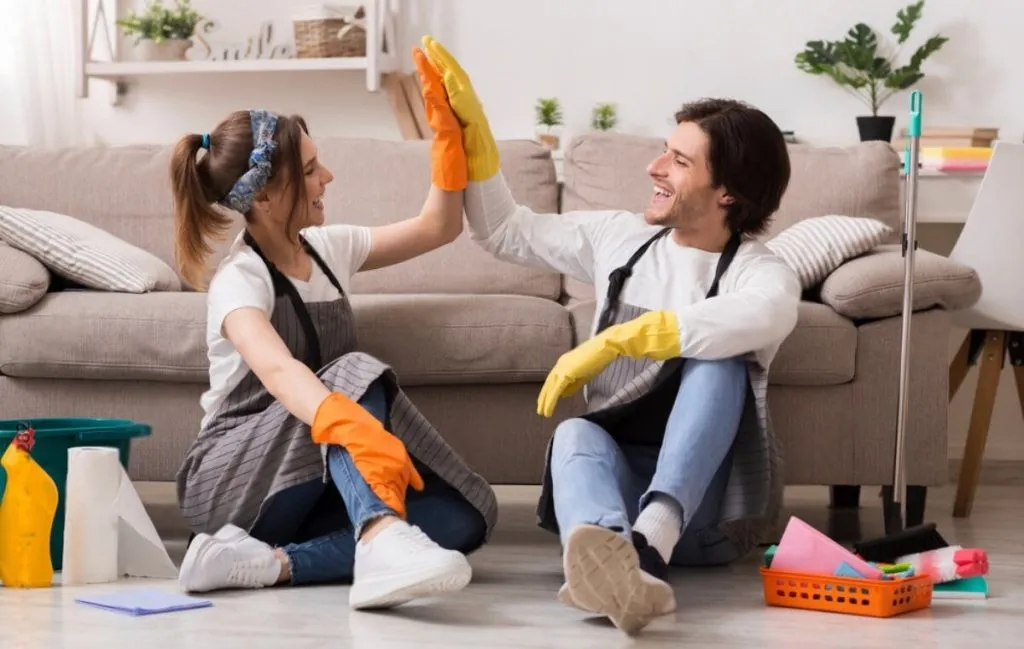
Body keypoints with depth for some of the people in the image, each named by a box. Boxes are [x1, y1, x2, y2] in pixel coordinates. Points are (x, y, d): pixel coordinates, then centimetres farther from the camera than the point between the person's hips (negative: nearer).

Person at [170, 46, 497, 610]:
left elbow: (437, 228, 16)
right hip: (230, 480, -7)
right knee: (356, 373, -31)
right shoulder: (239, 281, -17)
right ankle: (380, 537, -58)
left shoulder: (327, 248, 7)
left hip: (316, 490, 7)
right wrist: (356, 429, -57)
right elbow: (277, 369, -38)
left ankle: (270, 562, -33)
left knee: (469, 514, -19)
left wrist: (447, 131, 3)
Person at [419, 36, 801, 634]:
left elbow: (753, 320, -32)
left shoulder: (764, 274, -5)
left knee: (718, 359, -28)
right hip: (620, 476, 3)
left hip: (708, 509, -3)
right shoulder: (618, 237, 12)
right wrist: (470, 127, 14)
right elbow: (504, 231, 23)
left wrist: (610, 343, -32)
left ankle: (652, 537, -51)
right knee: (577, 434, -32)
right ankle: (613, 562, -69)